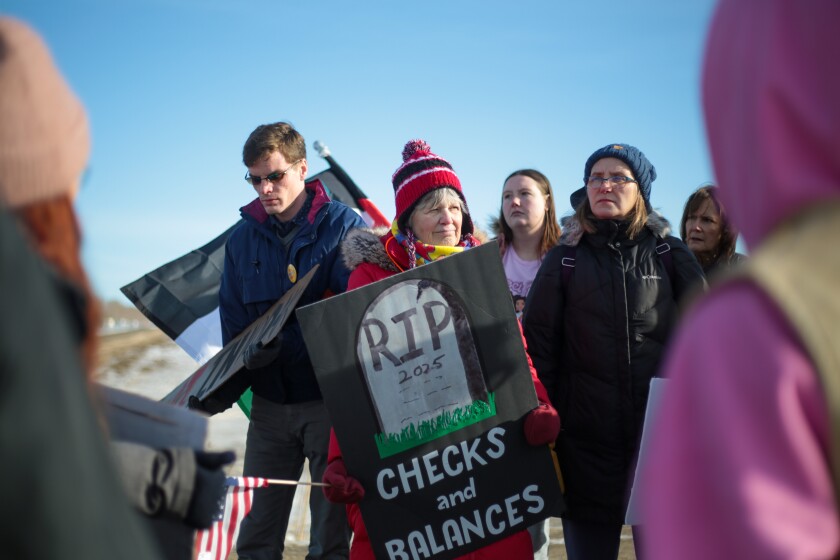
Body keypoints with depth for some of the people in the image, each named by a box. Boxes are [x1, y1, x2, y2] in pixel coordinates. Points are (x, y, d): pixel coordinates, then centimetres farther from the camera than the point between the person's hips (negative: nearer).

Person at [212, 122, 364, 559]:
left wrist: (282, 342, -22)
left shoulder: (345, 225, -3)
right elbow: (234, 325, 10)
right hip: (270, 403, 4)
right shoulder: (242, 239, 9)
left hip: (331, 396, -3)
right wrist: (224, 387, -7)